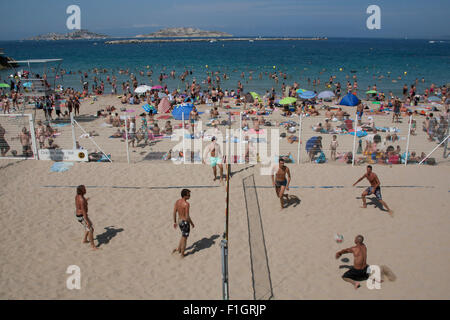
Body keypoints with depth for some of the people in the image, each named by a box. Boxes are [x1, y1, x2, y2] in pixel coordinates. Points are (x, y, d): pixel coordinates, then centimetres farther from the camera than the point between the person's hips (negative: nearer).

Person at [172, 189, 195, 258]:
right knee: (184, 238, 8)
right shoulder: (186, 204, -25)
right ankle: (182, 254, 21)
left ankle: (178, 249, 35)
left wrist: (175, 222, 15)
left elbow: (174, 213, 4)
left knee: (183, 236, 29)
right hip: (185, 222, -7)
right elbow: (187, 216, -23)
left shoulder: (177, 202, -2)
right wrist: (192, 223, -8)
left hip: (179, 221, 7)